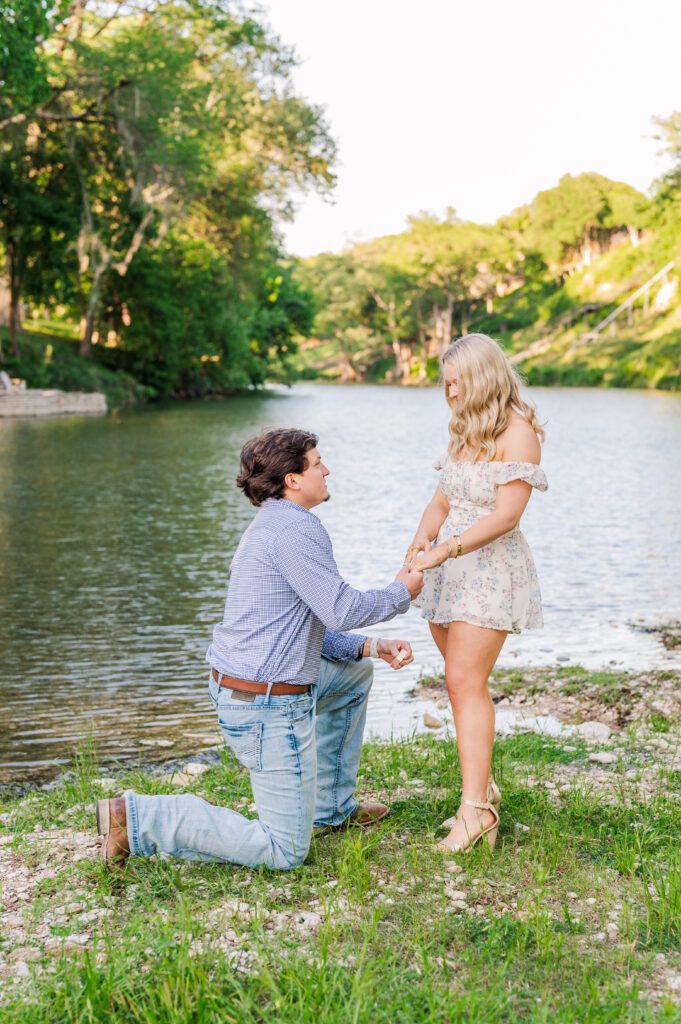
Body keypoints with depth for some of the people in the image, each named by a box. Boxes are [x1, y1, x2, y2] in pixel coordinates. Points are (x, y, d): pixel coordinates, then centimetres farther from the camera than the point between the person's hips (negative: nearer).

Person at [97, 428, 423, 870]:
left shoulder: (272, 526, 16)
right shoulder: (295, 526, -17)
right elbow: (339, 610, -20)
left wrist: (371, 646, 10)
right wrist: (401, 593, -2)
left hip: (235, 682, 11)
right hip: (269, 707, -11)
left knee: (355, 673, 30)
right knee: (285, 851, -3)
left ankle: (331, 807, 32)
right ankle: (136, 818, -7)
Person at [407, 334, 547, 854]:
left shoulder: (518, 432, -12)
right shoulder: (462, 430, 13)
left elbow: (506, 515, -20)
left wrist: (444, 550, -24)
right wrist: (422, 538, -4)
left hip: (492, 565, -7)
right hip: (449, 567, 7)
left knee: (466, 682, -13)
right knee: (464, 681, 10)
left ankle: (476, 809, -10)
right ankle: (484, 784, 23)